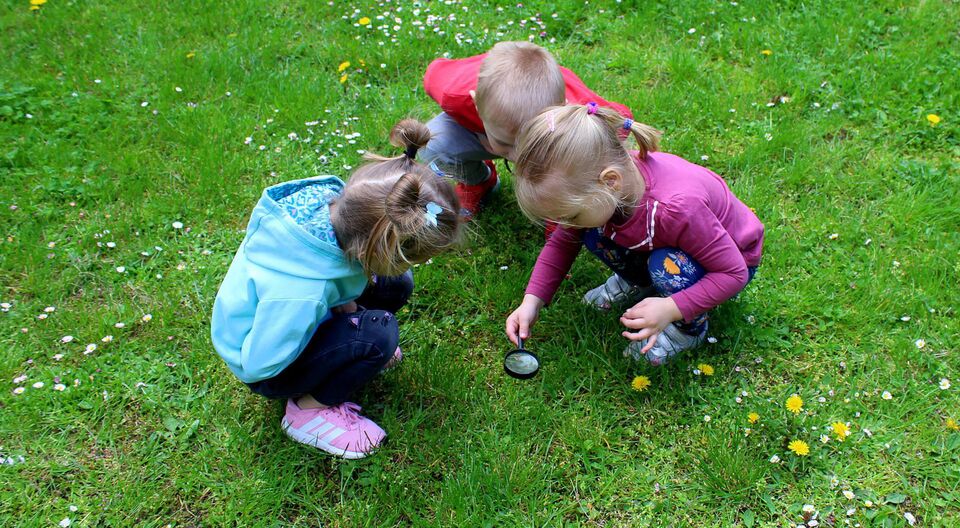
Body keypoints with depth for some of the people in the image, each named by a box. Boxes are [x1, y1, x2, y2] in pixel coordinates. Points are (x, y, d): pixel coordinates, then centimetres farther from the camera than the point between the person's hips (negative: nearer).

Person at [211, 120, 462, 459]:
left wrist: (343, 304, -13)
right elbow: (259, 364, -29)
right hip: (265, 370, -7)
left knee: (395, 285, -4)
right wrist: (347, 312, -21)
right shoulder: (301, 295, -44)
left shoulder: (327, 197, -25)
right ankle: (308, 411, -7)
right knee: (378, 334, -28)